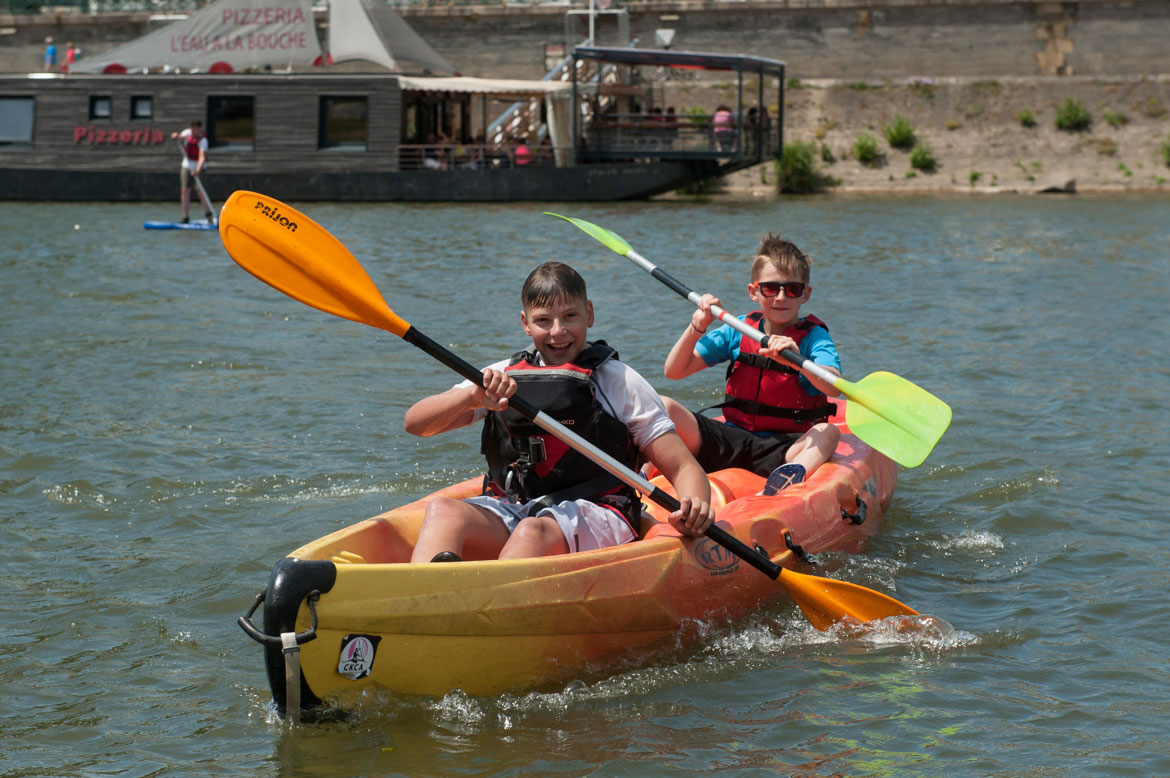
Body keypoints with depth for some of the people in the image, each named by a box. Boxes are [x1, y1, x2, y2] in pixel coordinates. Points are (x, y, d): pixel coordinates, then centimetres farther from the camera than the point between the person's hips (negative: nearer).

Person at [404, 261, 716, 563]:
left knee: (533, 533, -37)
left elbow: (682, 467, 4)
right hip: (510, 508, 3)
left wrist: (694, 507, -21)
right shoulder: (502, 377, 15)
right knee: (442, 510, -29)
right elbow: (415, 422, 5)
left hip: (592, 519, -3)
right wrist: (473, 396, -16)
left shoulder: (620, 382, 8)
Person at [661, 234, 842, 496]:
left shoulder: (813, 336, -1)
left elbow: (835, 387, -24)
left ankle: (792, 478, -65)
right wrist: (696, 328, -9)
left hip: (787, 447, -3)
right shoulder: (738, 331, 8)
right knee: (664, 407, -15)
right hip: (731, 440, 3)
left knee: (828, 433, -36)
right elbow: (674, 371, 7)